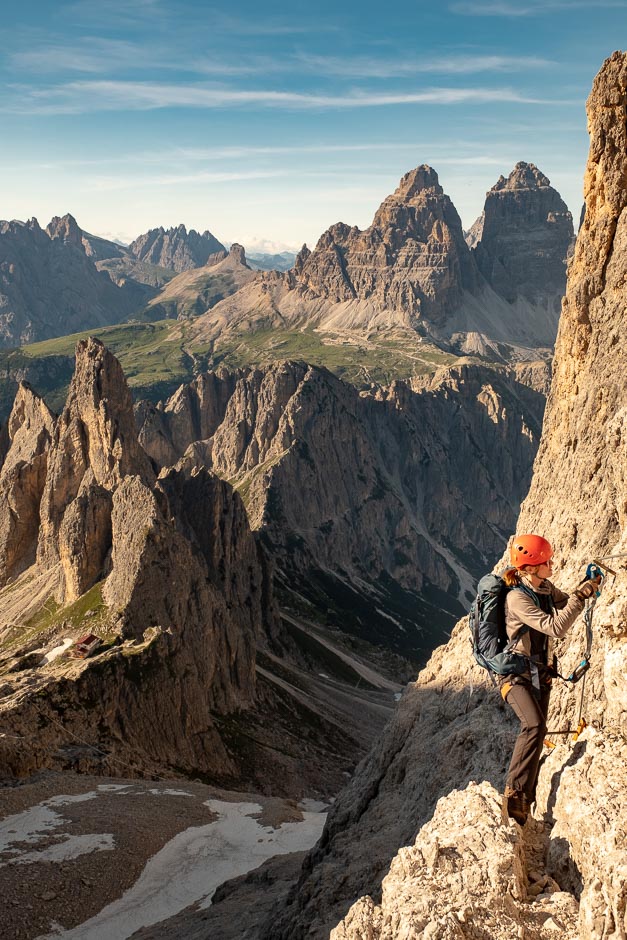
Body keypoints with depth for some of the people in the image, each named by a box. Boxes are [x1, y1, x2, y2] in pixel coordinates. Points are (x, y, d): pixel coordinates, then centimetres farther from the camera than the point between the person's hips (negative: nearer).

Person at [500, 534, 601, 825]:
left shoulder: (545, 588, 2)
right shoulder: (517, 598, -23)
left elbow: (567, 605, 17)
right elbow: (555, 627, -28)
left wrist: (584, 588, 0)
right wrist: (581, 596, -24)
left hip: (540, 673, 8)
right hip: (516, 673, -8)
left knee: (536, 732, 9)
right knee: (534, 726, -27)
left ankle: (526, 800, 19)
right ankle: (514, 792, -21)